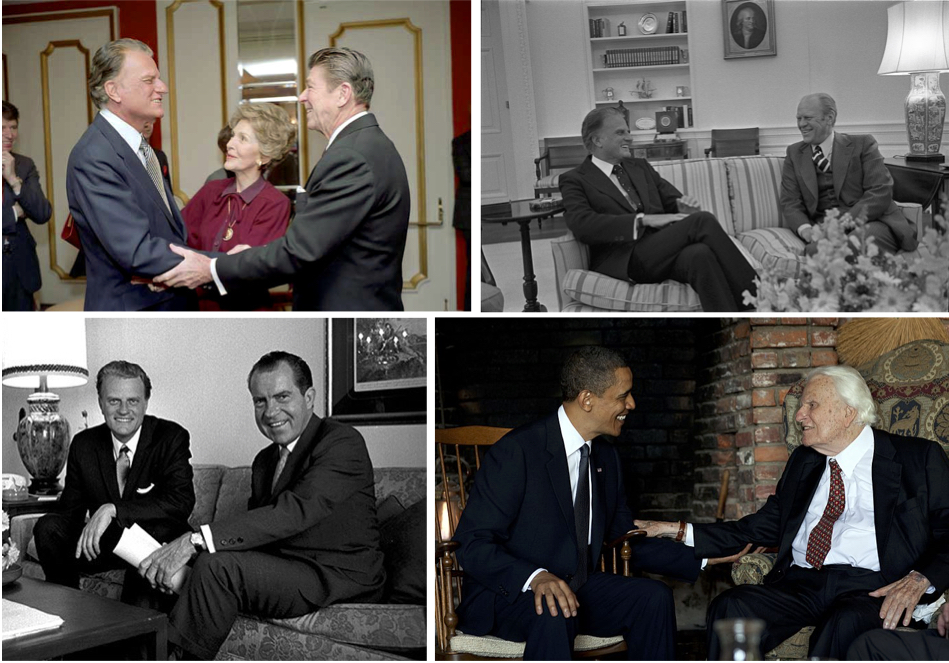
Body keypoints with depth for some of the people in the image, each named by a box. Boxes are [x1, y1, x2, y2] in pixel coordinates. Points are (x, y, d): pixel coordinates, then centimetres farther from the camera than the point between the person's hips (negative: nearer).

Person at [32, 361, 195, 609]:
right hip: (105, 542, 4)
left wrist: (112, 509, -33)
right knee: (48, 527, -17)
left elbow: (182, 502, -25)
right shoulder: (84, 444, 3)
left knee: (153, 528, -36)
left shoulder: (172, 437, -11)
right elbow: (69, 510, 6)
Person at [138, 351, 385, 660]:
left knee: (218, 565, -26)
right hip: (279, 570, 8)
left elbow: (295, 510, -27)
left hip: (340, 581, -8)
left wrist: (196, 540, -33)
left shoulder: (343, 443, -12)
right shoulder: (265, 460, 17)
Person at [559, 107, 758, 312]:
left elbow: (673, 200, 22)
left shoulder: (640, 167, 26)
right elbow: (583, 225, -12)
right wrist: (644, 220, -18)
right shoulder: (574, 180, 6)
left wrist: (685, 208, -5)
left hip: (667, 250, 5)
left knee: (699, 254, -32)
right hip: (627, 260, -5)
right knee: (702, 221, -25)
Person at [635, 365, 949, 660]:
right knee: (729, 607, -25)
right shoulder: (803, 461, 23)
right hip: (801, 582, 4)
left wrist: (920, 580, -17)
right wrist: (677, 531, 17)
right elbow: (765, 527, 24)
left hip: (870, 587, -4)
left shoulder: (919, 458, 8)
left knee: (847, 622, -39)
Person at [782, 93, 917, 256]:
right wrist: (805, 229, -14)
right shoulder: (794, 153, 18)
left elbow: (881, 192, -2)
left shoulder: (862, 144, 9)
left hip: (868, 223, 0)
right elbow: (790, 203, 9)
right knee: (815, 249, -37)